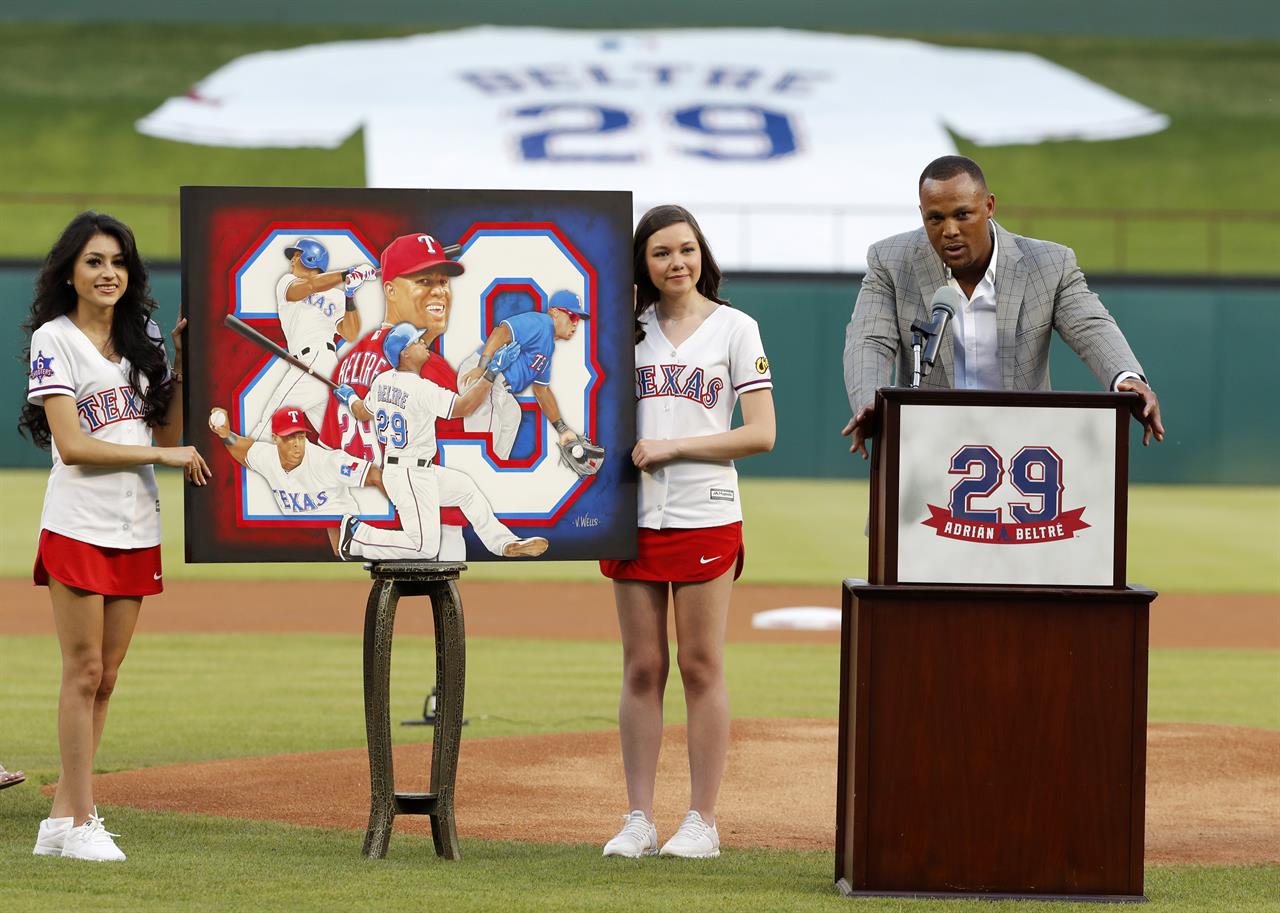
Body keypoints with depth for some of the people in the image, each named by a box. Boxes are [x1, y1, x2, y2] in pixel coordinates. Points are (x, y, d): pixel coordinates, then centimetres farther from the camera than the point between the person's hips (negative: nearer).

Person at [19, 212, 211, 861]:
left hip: (137, 529, 6)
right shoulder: (53, 340, -4)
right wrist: (164, 455, -13)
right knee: (84, 671, -7)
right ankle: (79, 823, -3)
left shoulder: (143, 339, 14)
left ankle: (61, 819, 10)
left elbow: (169, 432, 13)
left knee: (105, 675, 5)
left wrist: (183, 365, 3)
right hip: (78, 526, -6)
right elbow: (72, 445, -12)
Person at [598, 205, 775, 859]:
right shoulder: (627, 327, 11)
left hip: (705, 516, -3)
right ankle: (639, 820, 7)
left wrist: (671, 447, -11)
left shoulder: (734, 328, 2)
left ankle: (702, 820, 3)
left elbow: (761, 434, -5)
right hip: (635, 515, 3)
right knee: (641, 669, 4)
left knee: (701, 667, 0)